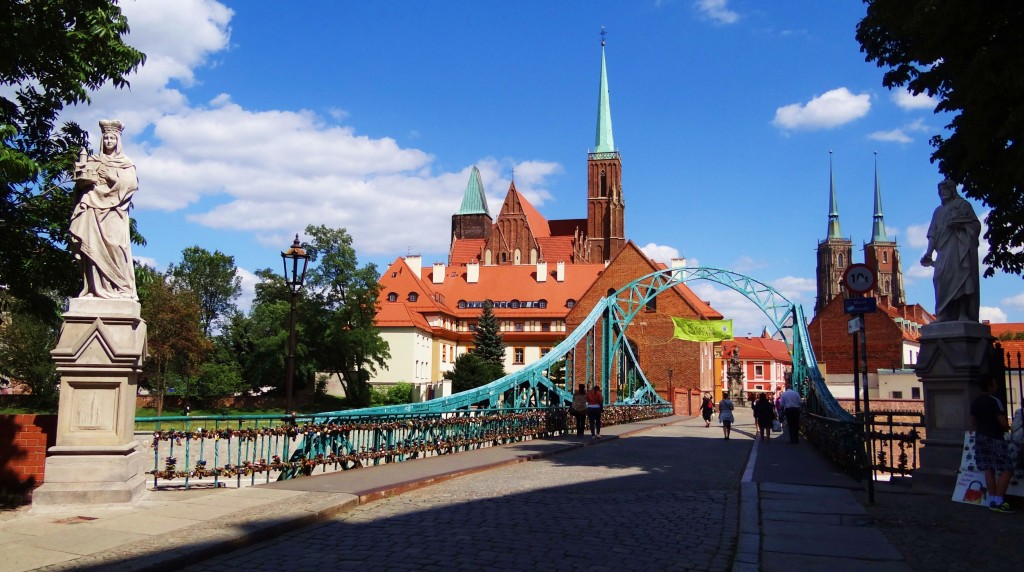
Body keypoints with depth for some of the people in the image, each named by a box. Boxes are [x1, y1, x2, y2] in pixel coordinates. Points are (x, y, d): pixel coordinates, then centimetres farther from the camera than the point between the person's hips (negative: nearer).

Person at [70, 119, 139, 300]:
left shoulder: (126, 163, 15)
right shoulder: (93, 161, 20)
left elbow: (131, 183, -1)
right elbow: (81, 181, 8)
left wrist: (111, 176, -9)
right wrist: (88, 176, -11)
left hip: (113, 210, -2)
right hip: (93, 208, 3)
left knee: (115, 244, -15)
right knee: (93, 246, -8)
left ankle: (122, 288, -19)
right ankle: (96, 288, -12)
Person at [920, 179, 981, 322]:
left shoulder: (962, 204, 12)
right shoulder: (938, 211, 26)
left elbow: (976, 225, 5)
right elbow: (933, 234, 16)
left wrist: (960, 225, -14)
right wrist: (929, 252, 2)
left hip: (959, 246, -5)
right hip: (945, 250, 5)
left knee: (959, 277, -17)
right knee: (943, 278, -8)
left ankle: (963, 315, -23)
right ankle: (950, 316, -13)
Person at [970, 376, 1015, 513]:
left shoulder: (975, 402, 10)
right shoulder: (995, 401, -15)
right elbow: (1003, 422, -17)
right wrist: (1007, 428, 4)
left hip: (980, 438, 8)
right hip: (995, 439, -8)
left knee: (989, 470, 10)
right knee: (1007, 470, -4)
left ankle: (992, 501, 9)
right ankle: (998, 502, -10)